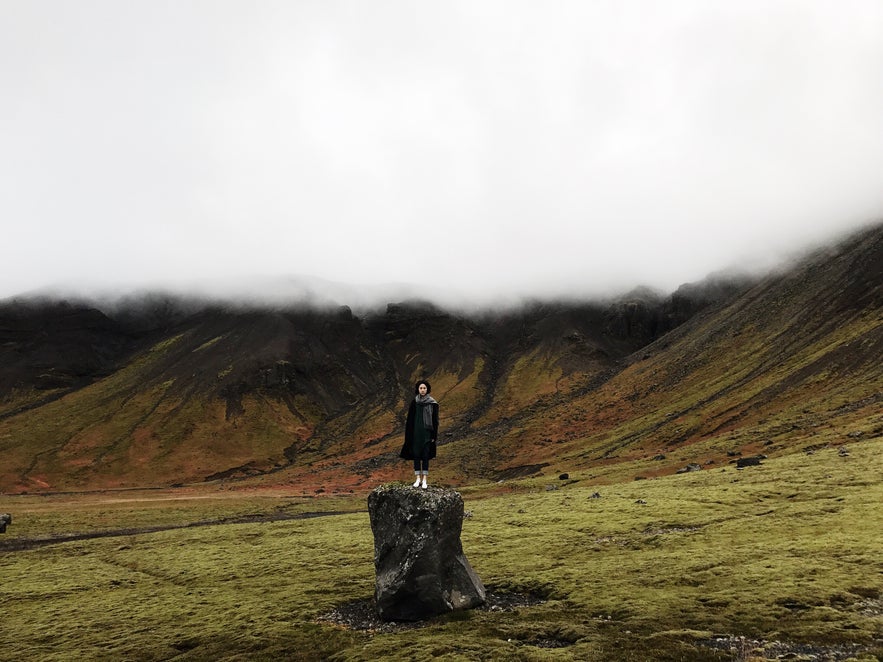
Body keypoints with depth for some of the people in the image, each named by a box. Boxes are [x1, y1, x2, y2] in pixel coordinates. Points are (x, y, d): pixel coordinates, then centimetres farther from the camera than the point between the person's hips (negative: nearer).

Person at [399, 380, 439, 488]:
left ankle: (424, 480, 5)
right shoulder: (414, 402, 3)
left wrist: (434, 435, -7)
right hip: (416, 432, 2)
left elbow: (435, 420, -3)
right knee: (416, 454, 4)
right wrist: (409, 434, 1)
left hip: (427, 432, -2)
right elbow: (410, 419, 5)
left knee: (425, 455, -1)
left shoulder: (432, 403, -3)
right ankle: (418, 479, 12)